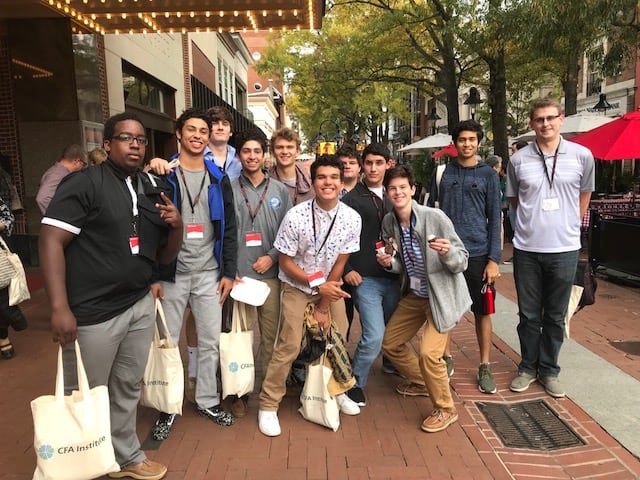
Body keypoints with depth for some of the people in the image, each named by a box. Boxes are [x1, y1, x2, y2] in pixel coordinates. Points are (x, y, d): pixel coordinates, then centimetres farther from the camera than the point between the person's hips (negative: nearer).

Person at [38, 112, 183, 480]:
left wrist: (176, 226, -7)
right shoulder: (84, 184, -9)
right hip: (93, 313, -6)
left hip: (141, 306, 6)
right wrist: (60, 308, -21)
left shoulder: (155, 190, 9)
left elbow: (164, 256, 14)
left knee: (128, 388, 19)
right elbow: (51, 241, -15)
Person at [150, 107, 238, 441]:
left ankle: (207, 400, 28)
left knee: (211, 341, 10)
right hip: (172, 273, -2)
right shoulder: (162, 175, -2)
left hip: (209, 274, 3)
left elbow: (229, 229, 7)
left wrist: (229, 272, 3)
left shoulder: (219, 179, 7)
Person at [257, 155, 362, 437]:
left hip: (331, 286, 4)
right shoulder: (295, 216, -23)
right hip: (297, 286, -3)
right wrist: (318, 285, -20)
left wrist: (323, 308, -6)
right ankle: (268, 405, 8)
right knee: (289, 346, -8)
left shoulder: (352, 219, -15)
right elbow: (285, 262, -13)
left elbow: (339, 263, -8)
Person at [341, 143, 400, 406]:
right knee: (374, 335, -11)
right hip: (365, 278, -5)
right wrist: (347, 270, -10)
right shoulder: (352, 199, -2)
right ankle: (355, 383, 9)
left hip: (393, 277, 5)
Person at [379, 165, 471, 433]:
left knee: (428, 353, -20)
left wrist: (447, 252, -38)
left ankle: (445, 409, 8)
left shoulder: (435, 217, -22)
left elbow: (462, 262, -17)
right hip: (414, 294, 7)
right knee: (390, 343, 14)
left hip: (442, 294, -7)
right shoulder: (389, 222, -4)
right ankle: (421, 382, 42)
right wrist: (389, 263, -13)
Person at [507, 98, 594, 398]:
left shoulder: (582, 156, -2)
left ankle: (549, 370, 27)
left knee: (555, 316, 11)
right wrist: (532, 223, 7)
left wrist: (570, 225, 11)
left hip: (564, 248, 0)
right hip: (527, 249, 0)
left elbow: (585, 194, 13)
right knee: (529, 314, 11)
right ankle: (528, 367, 28)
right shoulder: (518, 160, -2)